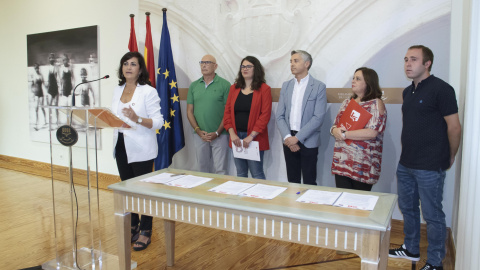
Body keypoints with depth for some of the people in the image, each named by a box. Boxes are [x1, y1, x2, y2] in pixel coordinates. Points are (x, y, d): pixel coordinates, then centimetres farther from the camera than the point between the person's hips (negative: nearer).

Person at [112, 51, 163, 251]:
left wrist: (137, 119, -29)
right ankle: (132, 226, 31)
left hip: (141, 149, -6)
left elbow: (158, 122, -15)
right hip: (121, 146, 6)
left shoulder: (149, 92, -9)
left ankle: (145, 231, 17)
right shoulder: (117, 90, 11)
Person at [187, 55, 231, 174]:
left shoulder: (224, 85, -2)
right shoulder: (194, 86, 9)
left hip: (219, 135, -3)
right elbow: (189, 111, 8)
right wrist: (198, 131, -4)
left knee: (220, 170, 0)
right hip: (199, 135, 4)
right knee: (202, 169, 13)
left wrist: (217, 132, -11)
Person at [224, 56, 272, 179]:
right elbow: (227, 112, 9)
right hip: (236, 137, 4)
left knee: (257, 174, -2)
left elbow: (265, 115, -9)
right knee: (240, 174, 11)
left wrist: (251, 136, -15)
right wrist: (232, 133, -4)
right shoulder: (234, 88, 12)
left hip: (255, 138, -4)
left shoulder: (264, 89, -2)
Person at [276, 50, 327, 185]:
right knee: (292, 181, 12)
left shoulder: (319, 86, -4)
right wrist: (287, 137, -9)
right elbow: (280, 116, 5)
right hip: (289, 141, 4)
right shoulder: (286, 86, 10)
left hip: (308, 142, -4)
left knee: (309, 183, 3)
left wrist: (297, 138, -16)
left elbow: (318, 118, -12)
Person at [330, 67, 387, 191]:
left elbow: (372, 132, -18)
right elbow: (334, 126, 14)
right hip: (341, 162, 5)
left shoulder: (376, 104, -5)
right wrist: (336, 131, -10)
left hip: (362, 166, -5)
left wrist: (344, 134, -14)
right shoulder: (347, 102, 14)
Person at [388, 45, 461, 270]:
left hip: (430, 167, -8)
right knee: (407, 208, 19)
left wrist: (450, 157, -2)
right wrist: (408, 154, 14)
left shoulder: (441, 89, -13)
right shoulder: (408, 91, 11)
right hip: (405, 164, 8)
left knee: (432, 215, 4)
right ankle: (411, 250, 37)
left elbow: (454, 127, -11)